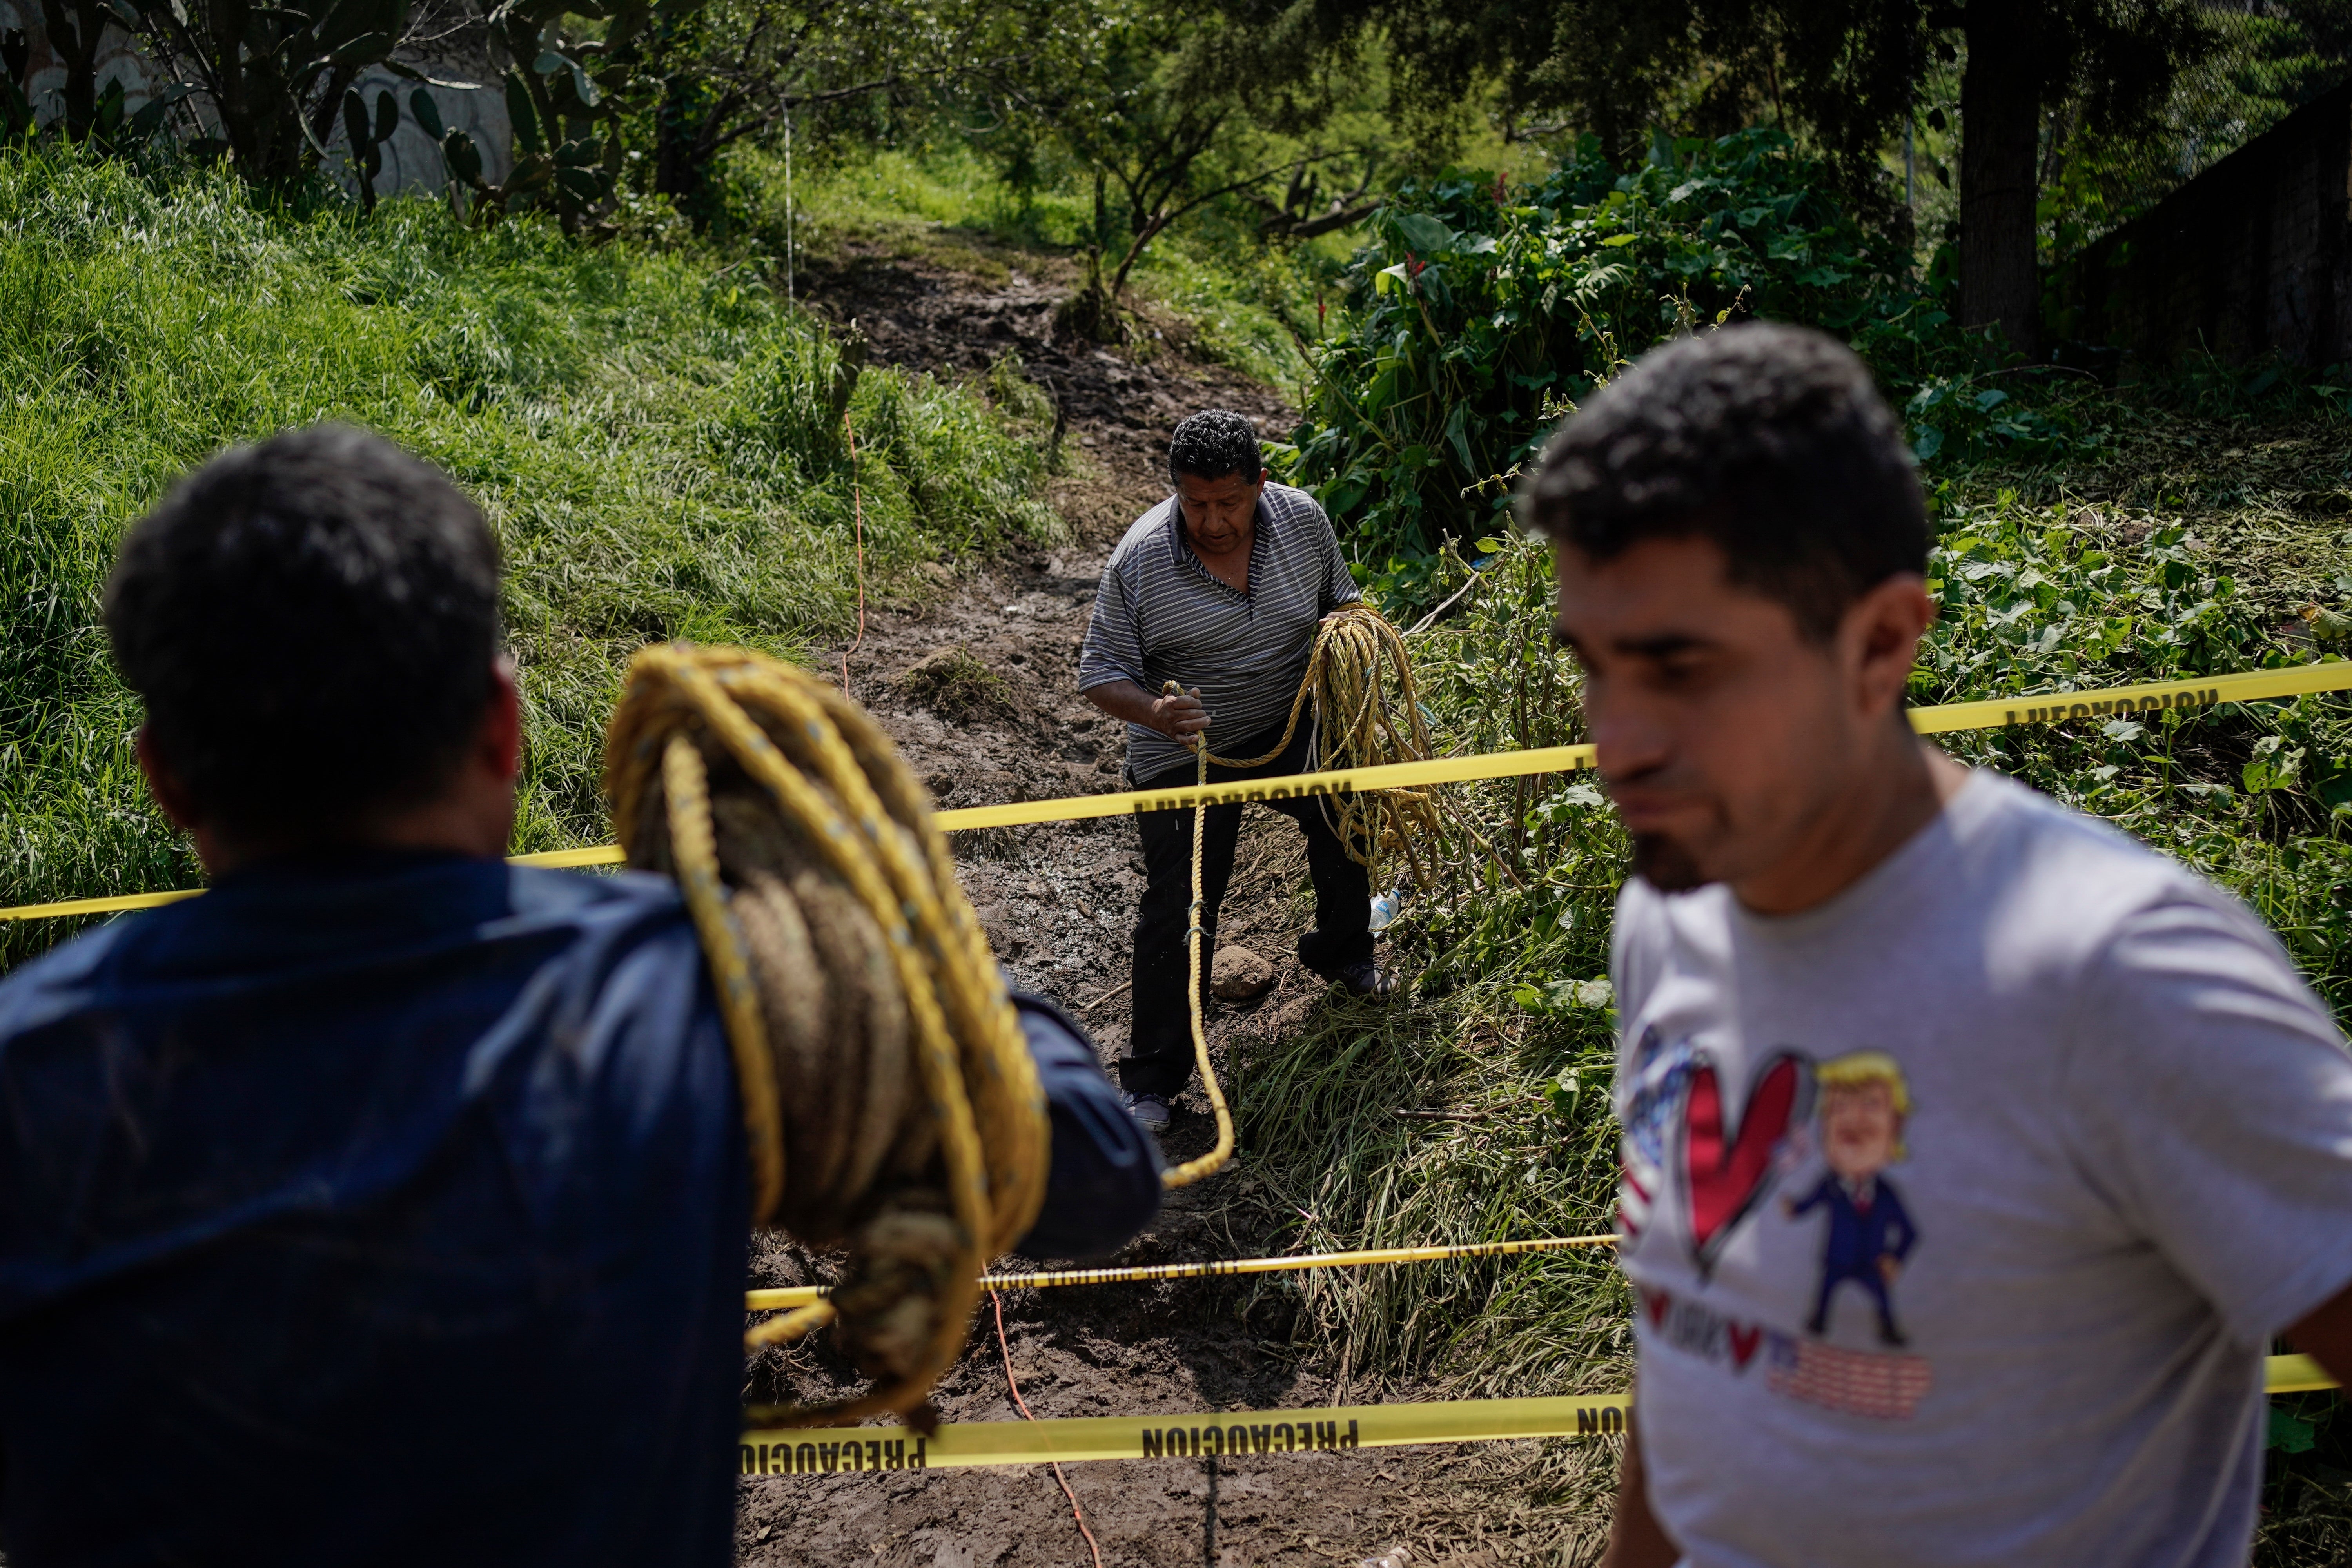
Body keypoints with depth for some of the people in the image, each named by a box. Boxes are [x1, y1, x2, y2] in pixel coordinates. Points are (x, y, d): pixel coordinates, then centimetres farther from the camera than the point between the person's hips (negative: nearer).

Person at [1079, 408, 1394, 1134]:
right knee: (1179, 907, -3)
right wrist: (1154, 712, -35)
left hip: (1294, 727, 4)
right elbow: (1102, 673, -15)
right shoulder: (1138, 561, -20)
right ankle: (1152, 1079, 10)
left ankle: (1341, 954, 46)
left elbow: (1340, 597, 11)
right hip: (1185, 753, -4)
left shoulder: (1303, 519, -9)